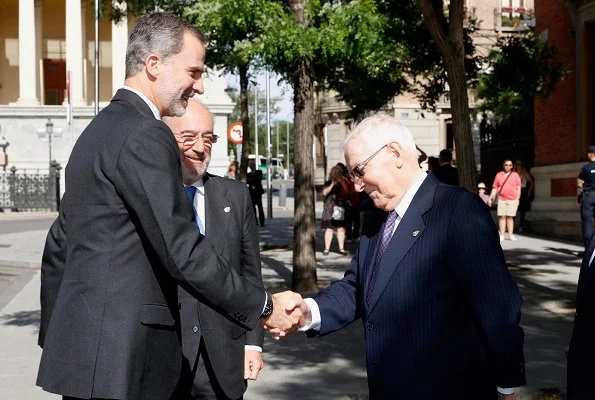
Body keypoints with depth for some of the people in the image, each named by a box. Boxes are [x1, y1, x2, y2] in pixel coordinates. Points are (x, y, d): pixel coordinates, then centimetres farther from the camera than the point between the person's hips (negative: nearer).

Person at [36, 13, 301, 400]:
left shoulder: (99, 128, 14)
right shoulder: (144, 136, -16)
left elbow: (59, 244, 18)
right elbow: (183, 251, -20)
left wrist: (56, 336, 23)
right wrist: (264, 307, -11)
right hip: (118, 359, -9)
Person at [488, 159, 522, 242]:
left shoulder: (515, 175, 7)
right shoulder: (498, 175, 9)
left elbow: (518, 188, 5)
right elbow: (494, 188, 10)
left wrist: (517, 199, -3)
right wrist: (490, 198, 5)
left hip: (512, 200, -1)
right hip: (501, 199, 1)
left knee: (510, 217, 1)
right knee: (502, 216, -3)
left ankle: (511, 235, 6)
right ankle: (501, 235, 0)